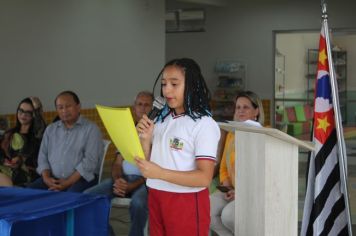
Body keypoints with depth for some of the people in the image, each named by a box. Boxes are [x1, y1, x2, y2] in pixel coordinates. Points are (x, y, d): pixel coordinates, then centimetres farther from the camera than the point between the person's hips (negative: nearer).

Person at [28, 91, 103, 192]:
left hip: (81, 178, -5)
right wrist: (46, 178, -7)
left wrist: (68, 182, -16)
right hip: (53, 179, 5)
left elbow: (90, 160, -9)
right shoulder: (50, 129, 18)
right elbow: (43, 156, 14)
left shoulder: (91, 129, 1)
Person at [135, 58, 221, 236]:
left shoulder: (204, 124, -12)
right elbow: (147, 165, 10)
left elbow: (204, 178, -18)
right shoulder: (161, 120, 8)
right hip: (156, 198, 6)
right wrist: (145, 140, -8)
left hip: (187, 203, -6)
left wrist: (159, 173, -24)